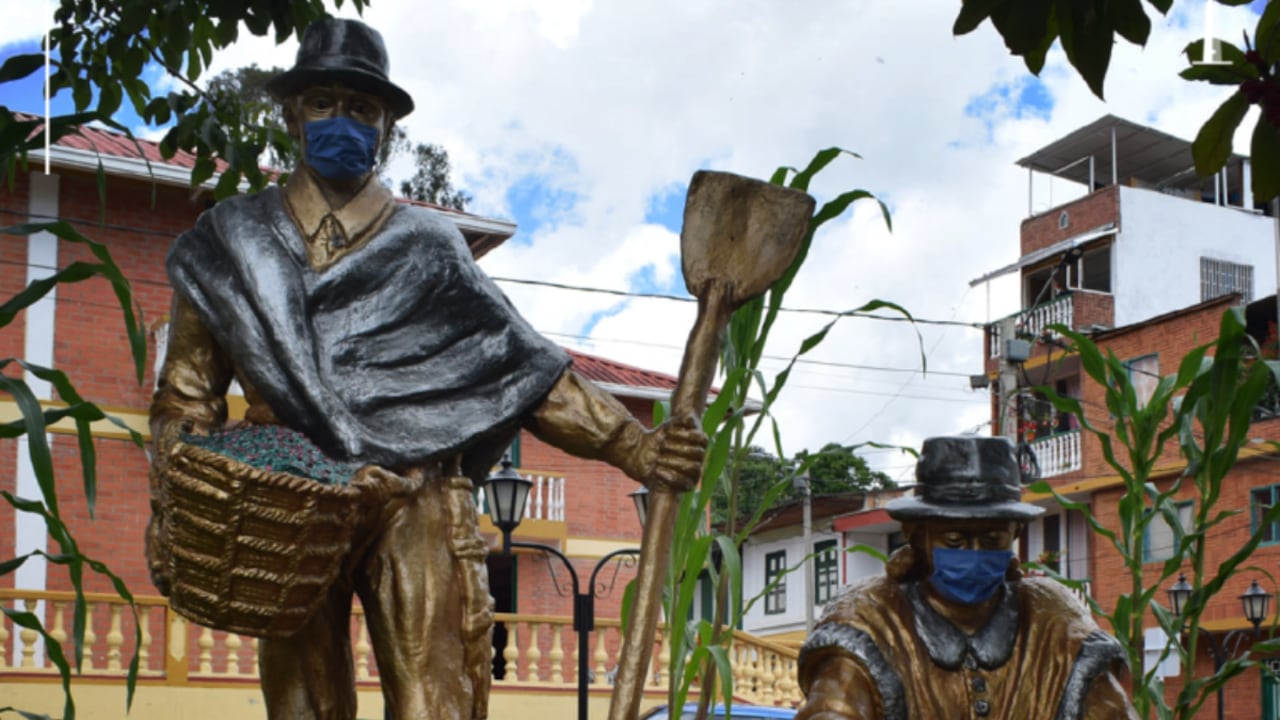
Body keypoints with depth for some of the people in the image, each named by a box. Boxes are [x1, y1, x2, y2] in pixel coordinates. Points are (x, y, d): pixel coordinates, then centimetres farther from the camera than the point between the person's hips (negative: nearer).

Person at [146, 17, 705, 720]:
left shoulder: (427, 247, 15)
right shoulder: (231, 242, 16)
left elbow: (523, 367, 10)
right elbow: (187, 391, 15)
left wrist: (634, 448, -1)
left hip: (415, 509, 0)